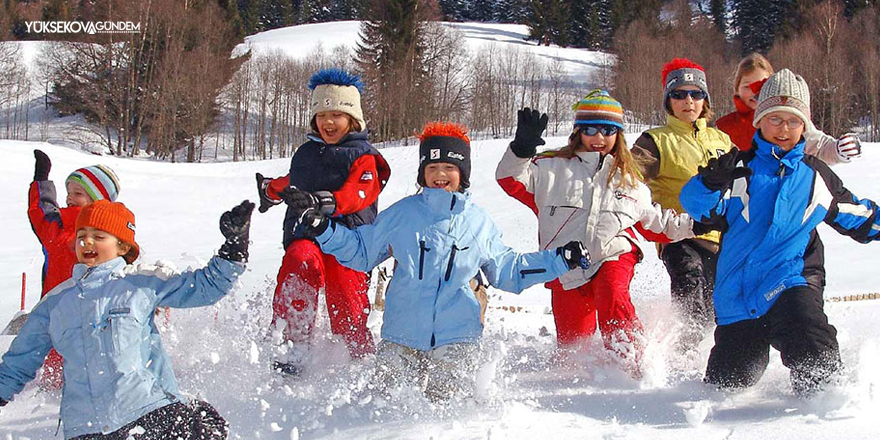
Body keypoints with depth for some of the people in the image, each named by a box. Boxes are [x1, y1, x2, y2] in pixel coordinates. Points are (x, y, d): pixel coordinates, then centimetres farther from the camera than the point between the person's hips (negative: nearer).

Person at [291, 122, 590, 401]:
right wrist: (325, 231, 2)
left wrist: (560, 260, 13)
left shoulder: (479, 222, 10)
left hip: (456, 336, 0)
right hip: (402, 333, 0)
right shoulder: (403, 213, 6)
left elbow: (505, 270, 20)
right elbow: (362, 250, 16)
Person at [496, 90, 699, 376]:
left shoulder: (628, 180, 19)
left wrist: (691, 225, 19)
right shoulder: (553, 168, 9)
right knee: (572, 343, 2)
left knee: (612, 296, -34)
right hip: (567, 270, 0)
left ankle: (630, 359, -32)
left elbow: (654, 223, 29)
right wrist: (522, 149, -21)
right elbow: (511, 180, -3)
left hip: (613, 256, 0)